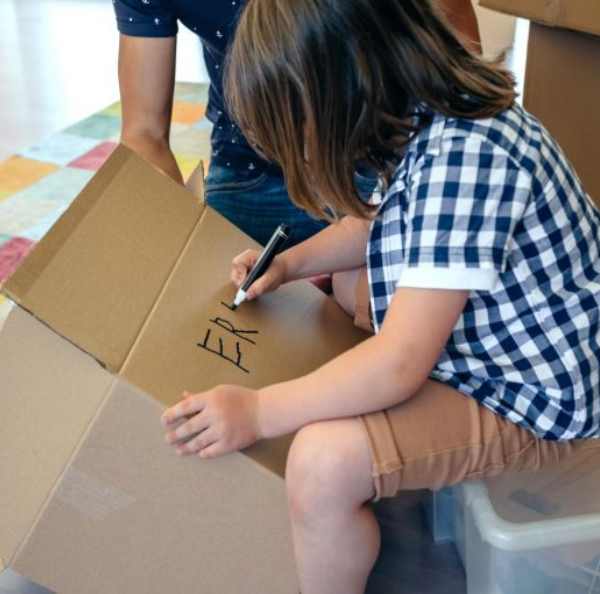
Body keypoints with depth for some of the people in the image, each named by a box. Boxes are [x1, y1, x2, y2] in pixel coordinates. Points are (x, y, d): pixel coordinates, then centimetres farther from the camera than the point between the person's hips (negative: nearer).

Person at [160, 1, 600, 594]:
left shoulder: (464, 153, -32)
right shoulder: (424, 115, -3)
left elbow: (400, 363, -33)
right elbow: (378, 221, 17)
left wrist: (259, 411, -25)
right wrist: (291, 262, 6)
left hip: (529, 396, -10)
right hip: (477, 327, 10)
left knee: (324, 459, -28)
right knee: (345, 279, 26)